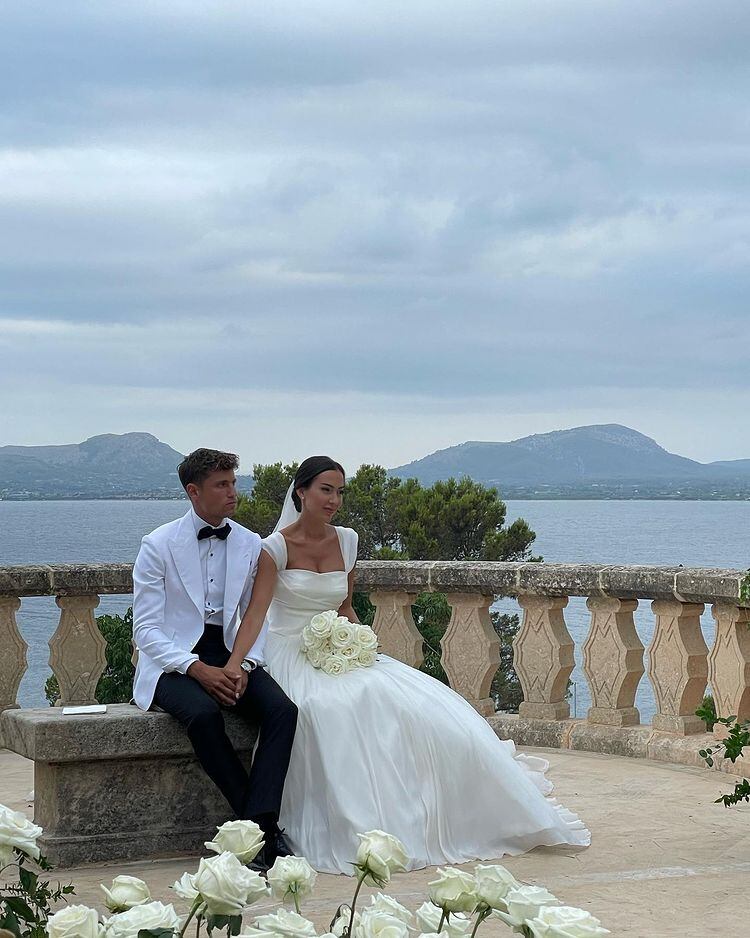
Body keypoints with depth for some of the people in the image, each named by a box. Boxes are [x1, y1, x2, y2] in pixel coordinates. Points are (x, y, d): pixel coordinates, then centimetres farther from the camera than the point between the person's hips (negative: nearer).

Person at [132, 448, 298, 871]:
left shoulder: (251, 545, 8)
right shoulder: (158, 546, -4)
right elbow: (146, 630, -7)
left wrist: (244, 665, -9)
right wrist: (198, 669, -21)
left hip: (230, 655, 4)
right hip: (172, 659, -4)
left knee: (283, 709, -26)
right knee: (204, 714, -35)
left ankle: (259, 824, -32)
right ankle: (265, 827, -25)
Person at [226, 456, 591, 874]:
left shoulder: (346, 541, 10)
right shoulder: (277, 547, -8)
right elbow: (256, 611, -17)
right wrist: (232, 666, -31)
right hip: (291, 655, -6)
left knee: (422, 704, -15)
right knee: (330, 710, -37)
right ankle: (356, 831, -29)